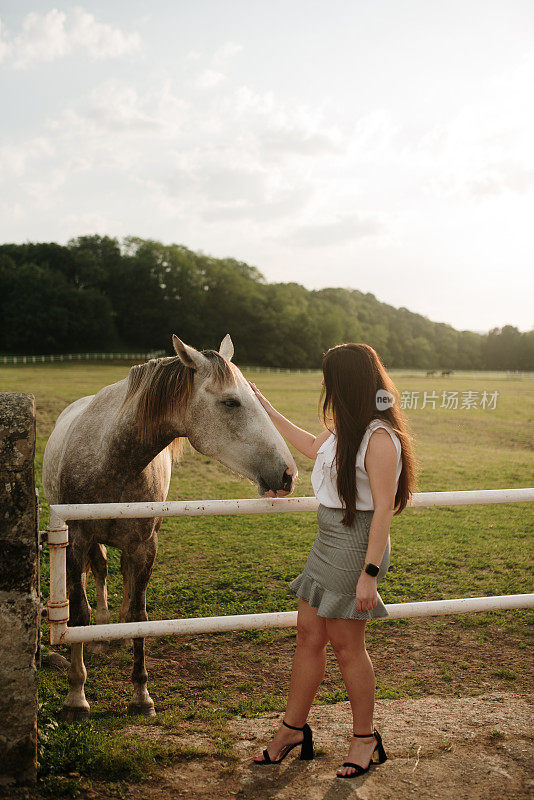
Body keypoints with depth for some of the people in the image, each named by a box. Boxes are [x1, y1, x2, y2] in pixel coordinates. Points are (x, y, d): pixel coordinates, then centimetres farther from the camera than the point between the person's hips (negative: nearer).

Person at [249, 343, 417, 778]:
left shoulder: (379, 438, -20)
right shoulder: (344, 428, 8)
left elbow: (383, 510, -22)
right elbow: (313, 446, 30)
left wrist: (369, 573, -23)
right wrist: (266, 409, 33)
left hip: (356, 547, -9)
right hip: (328, 542, 9)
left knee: (346, 644, 3)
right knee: (309, 634, 13)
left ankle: (366, 738, 22)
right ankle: (293, 729, 26)